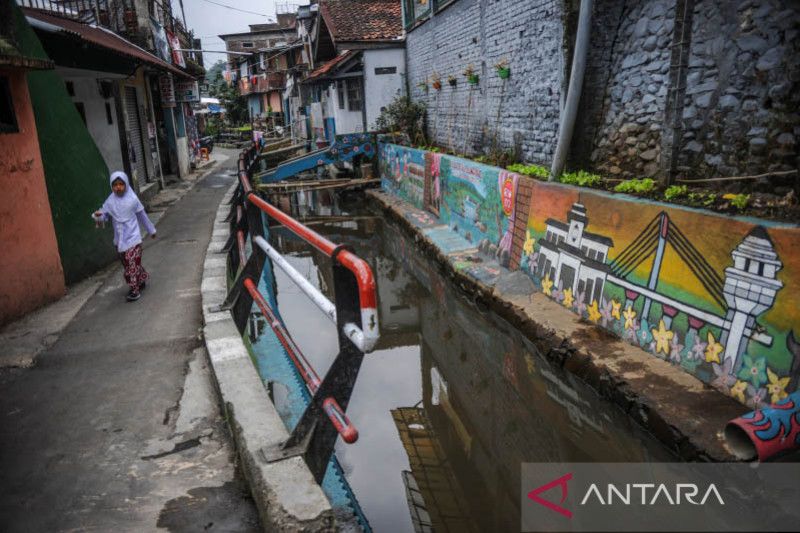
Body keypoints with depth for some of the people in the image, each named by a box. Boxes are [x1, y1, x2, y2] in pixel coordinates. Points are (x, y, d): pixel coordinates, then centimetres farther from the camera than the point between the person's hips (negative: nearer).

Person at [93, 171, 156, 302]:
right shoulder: (110, 201, -1)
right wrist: (98, 215, -26)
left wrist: (151, 230, 13)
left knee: (133, 263, -7)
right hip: (119, 239, 4)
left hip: (132, 237, -4)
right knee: (127, 263, 14)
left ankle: (135, 290, -1)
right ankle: (142, 280, 33)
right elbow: (104, 216, -1)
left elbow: (142, 215, 4)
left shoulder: (132, 199, -6)